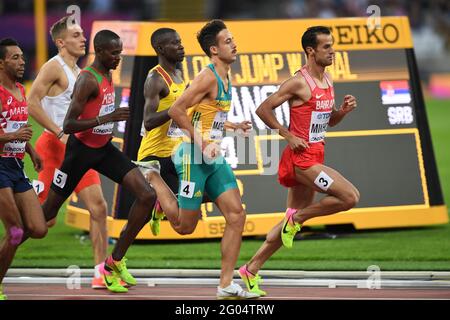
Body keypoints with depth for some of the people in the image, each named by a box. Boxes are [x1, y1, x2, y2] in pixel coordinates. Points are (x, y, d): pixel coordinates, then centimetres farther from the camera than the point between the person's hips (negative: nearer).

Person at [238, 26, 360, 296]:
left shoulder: (328, 81, 12)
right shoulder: (299, 83, -14)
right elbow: (263, 110, -13)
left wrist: (344, 110, 3)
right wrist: (288, 136, -14)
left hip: (315, 157, 9)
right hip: (301, 157, -9)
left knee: (293, 220, 13)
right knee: (350, 197, -18)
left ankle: (251, 270, 21)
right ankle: (297, 219, -2)